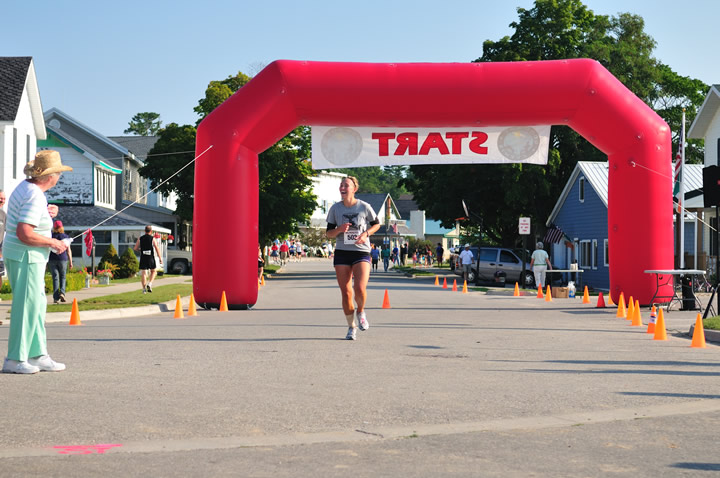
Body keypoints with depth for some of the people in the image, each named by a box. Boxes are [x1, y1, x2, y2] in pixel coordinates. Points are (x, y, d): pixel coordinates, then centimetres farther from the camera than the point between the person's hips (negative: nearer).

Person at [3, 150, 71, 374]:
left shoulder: (24, 187, 10)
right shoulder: (36, 197, -21)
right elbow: (24, 234, -27)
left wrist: (46, 214, 16)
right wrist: (52, 242, -16)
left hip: (16, 255, 10)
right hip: (26, 257, -10)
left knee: (37, 305, 12)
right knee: (26, 307, -5)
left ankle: (38, 356, 15)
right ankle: (14, 360, 0)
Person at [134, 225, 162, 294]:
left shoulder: (140, 238, 3)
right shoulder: (152, 238, -4)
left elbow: (135, 248, 6)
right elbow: (157, 249, -7)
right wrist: (160, 258, -3)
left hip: (143, 258, 1)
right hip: (150, 258, -1)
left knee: (143, 273, 3)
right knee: (153, 271, 17)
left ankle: (144, 288, 2)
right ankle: (149, 283, -2)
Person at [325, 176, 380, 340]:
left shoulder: (364, 207, -3)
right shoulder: (335, 208, 2)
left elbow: (376, 224, 12)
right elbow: (329, 233, 6)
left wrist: (366, 234, -7)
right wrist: (339, 229, -15)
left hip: (361, 252, -2)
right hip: (341, 253, 2)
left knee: (360, 288, -20)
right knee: (346, 293, 1)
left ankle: (361, 311, 13)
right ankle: (351, 327, 18)